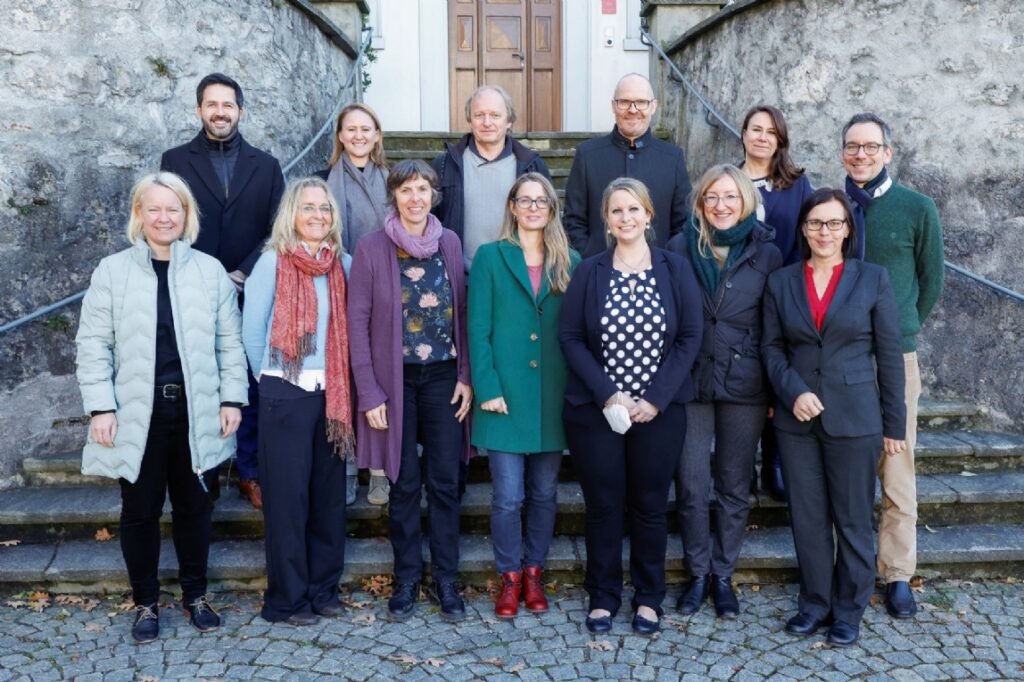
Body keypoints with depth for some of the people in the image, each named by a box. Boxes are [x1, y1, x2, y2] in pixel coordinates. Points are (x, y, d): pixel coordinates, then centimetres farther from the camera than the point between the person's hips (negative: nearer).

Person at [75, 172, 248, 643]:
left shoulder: (210, 270, 4)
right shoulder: (112, 271, 0)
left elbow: (229, 342, 5)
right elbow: (93, 344, 0)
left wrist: (232, 398, 0)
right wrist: (100, 406, -7)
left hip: (197, 412, 1)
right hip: (138, 413, -1)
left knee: (195, 507, 11)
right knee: (140, 511, 9)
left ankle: (195, 595, 29)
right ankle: (145, 603, 26)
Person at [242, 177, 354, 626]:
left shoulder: (343, 263, 6)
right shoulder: (273, 262, -5)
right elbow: (251, 332, -2)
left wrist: (339, 380, 7)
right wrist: (270, 380, 4)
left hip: (334, 394, 4)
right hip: (286, 395, -4)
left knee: (330, 493, 10)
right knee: (287, 496, 2)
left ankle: (324, 588, 24)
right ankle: (286, 599, 14)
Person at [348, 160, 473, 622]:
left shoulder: (449, 243, 5)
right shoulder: (371, 248, -5)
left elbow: (461, 311, 7)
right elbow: (358, 321, -5)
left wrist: (466, 376, 0)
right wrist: (369, 392, -9)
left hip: (443, 376, 2)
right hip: (396, 378, -2)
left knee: (445, 481, 5)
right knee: (405, 483, 6)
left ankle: (446, 581, 18)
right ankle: (407, 579, 22)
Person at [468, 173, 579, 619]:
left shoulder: (569, 263, 8)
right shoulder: (490, 257, 2)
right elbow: (479, 328, -3)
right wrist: (487, 388, -11)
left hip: (553, 395, 2)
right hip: (506, 393, -2)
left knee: (544, 492, 11)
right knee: (508, 494, 1)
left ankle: (533, 573, 28)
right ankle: (509, 577, 19)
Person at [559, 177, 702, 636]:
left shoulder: (675, 270, 1)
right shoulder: (589, 272, 0)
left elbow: (690, 337, -3)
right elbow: (570, 337, -4)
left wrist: (654, 399, -11)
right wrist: (608, 396, -14)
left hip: (659, 410, 0)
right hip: (596, 410, 0)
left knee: (650, 504, 10)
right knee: (603, 504, 8)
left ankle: (649, 597, 26)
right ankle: (603, 597, 24)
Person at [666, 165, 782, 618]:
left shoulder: (765, 253, 2)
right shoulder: (680, 248, 2)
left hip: (744, 386, 0)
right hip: (690, 381, 0)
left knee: (735, 487, 10)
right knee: (691, 485, 3)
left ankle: (723, 576, 25)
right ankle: (698, 574, 22)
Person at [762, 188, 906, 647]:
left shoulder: (872, 279, 0)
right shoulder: (781, 282, 6)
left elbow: (888, 356, 0)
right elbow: (772, 348, 5)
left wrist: (894, 424, 0)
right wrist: (793, 392, -13)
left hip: (854, 419, -2)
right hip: (796, 419, 2)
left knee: (853, 520, 7)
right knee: (807, 518, 10)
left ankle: (848, 610, 24)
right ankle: (814, 603, 26)